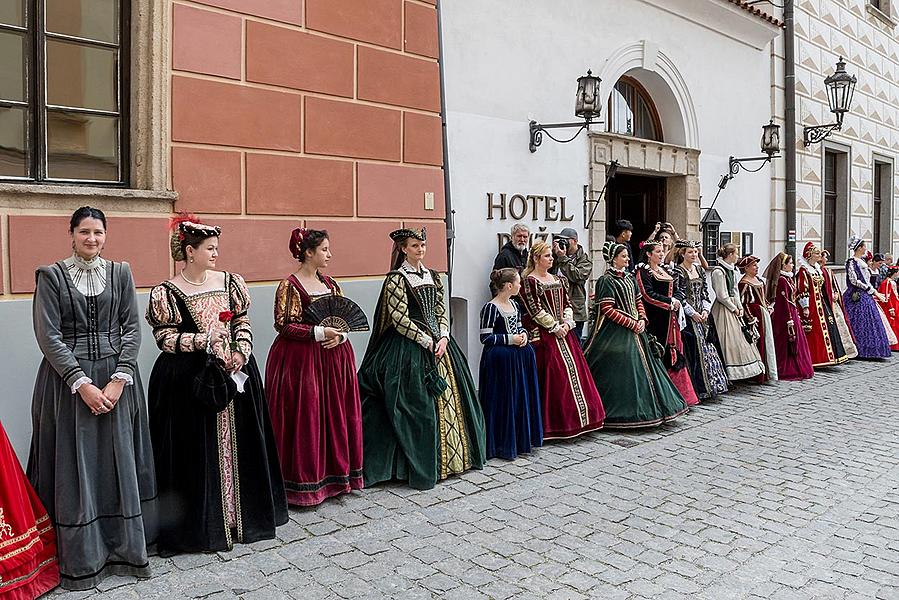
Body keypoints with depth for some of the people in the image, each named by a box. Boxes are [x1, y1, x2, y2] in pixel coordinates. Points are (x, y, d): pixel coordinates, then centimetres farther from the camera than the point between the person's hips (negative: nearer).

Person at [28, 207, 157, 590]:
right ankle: (81, 558, 18)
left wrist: (119, 379, -10)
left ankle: (123, 547, 21)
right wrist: (82, 384, -14)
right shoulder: (51, 275, -1)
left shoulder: (120, 273, 6)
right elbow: (48, 335, -6)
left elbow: (132, 328, 2)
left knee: (119, 463, 7)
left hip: (117, 379, 2)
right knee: (75, 467, 4)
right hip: (68, 379, -2)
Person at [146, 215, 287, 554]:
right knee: (196, 452, 1)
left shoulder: (229, 282, 7)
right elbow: (165, 337, -7)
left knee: (237, 446, 10)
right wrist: (203, 341, -18)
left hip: (236, 373, 4)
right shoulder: (166, 293, -5)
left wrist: (241, 351, -6)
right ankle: (201, 523, 15)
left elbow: (242, 322, 10)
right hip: (189, 381, -4)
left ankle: (242, 516, 24)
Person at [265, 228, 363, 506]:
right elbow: (283, 326, -13)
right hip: (301, 360, -6)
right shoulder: (290, 285, -9)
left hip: (333, 358, 7)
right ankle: (304, 483, 12)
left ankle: (335, 474, 24)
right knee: (304, 418, -1)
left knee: (335, 416, 10)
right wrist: (319, 332, -19)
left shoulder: (329, 283, 11)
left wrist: (340, 335, -5)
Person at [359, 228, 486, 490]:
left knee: (448, 398, 9)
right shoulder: (396, 279, -7)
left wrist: (443, 338, -6)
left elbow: (441, 311, 11)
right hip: (410, 348, -7)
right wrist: (427, 342, -14)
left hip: (439, 343, 7)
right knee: (417, 404, -6)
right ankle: (418, 464, 5)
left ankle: (448, 457, 22)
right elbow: (400, 319, -13)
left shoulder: (432, 276, 13)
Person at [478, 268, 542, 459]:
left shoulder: (514, 305, 12)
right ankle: (502, 445, 3)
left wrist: (523, 334, 1)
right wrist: (510, 339, -17)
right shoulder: (491, 307, -13)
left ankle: (520, 440, 17)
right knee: (503, 401, -7)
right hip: (499, 359, -8)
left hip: (519, 356, 8)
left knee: (521, 398, 4)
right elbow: (485, 337, -16)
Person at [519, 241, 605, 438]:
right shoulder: (529, 281, -7)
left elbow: (567, 303, 12)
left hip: (563, 332, 7)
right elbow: (535, 310, -13)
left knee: (574, 371, 7)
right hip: (543, 335, -7)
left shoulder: (558, 280, 15)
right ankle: (554, 423, 1)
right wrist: (555, 327, -12)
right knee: (551, 376, -7)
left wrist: (566, 323, -4)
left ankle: (576, 418, 18)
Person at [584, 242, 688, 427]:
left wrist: (642, 320, -2)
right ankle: (620, 412, 3)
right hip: (616, 333, -8)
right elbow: (607, 309, -16)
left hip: (635, 331, 8)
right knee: (621, 371, -7)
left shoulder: (630, 278, 14)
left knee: (642, 367, 10)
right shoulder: (606, 280, -10)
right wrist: (632, 324, -16)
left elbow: (638, 301, 17)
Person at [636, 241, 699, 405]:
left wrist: (675, 303, 6)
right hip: (655, 319, -8)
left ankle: (680, 392, 10)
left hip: (669, 318, 8)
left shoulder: (664, 271, 19)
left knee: (674, 353, 6)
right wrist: (671, 301, -13)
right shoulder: (643, 271, -6)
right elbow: (648, 295, -16)